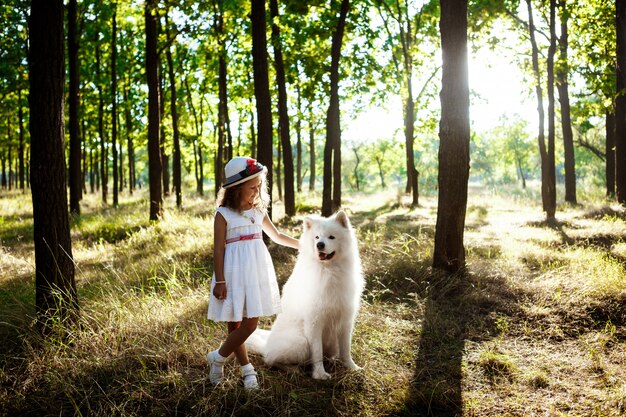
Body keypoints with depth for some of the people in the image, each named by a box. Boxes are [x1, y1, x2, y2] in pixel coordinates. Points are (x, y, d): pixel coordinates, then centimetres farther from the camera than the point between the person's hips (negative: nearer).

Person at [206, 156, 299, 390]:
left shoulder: (259, 211, 11)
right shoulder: (223, 214, -5)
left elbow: (276, 236, 24)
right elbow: (218, 249, -6)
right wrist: (219, 281, -10)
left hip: (256, 271, 5)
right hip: (235, 273, -5)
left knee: (250, 324, -1)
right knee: (236, 324, -3)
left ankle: (217, 358, 16)